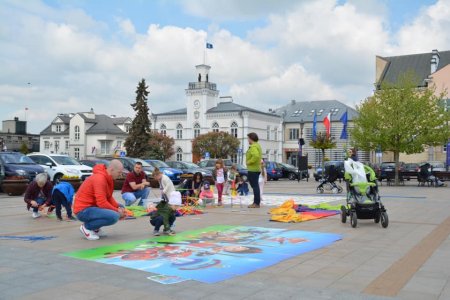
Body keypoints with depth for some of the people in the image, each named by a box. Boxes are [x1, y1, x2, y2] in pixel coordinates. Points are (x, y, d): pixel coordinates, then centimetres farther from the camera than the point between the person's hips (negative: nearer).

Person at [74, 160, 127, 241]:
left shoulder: (107, 177, 8)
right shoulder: (100, 178, -23)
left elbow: (109, 197, 11)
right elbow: (102, 202, -26)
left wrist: (119, 208, -5)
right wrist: (117, 211, -16)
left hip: (93, 206, 10)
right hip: (83, 210, -10)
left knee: (120, 207, 11)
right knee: (114, 216, -28)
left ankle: (95, 228, 11)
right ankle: (87, 227, -6)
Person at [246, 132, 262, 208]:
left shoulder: (253, 147, -16)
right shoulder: (257, 145, 17)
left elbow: (256, 156, -33)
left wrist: (249, 162, -21)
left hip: (253, 169, -11)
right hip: (256, 168, 11)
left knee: (255, 185, -8)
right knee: (255, 185, 16)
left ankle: (256, 203, -5)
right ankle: (256, 202, 23)